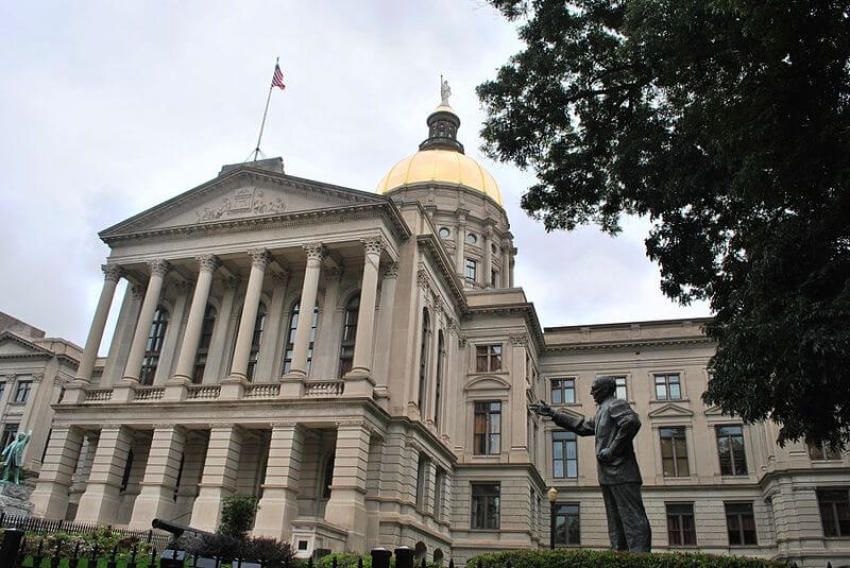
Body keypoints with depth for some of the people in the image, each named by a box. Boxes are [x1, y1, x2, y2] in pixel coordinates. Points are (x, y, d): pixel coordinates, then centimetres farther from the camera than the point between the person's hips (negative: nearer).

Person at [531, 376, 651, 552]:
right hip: (608, 477, 10)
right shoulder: (602, 412, 25)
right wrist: (552, 414, 29)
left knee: (632, 519, -12)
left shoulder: (615, 404, -4)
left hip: (621, 473, -10)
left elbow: (632, 422, -22)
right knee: (615, 524, 6)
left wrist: (612, 450, -18)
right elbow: (581, 426, 31)